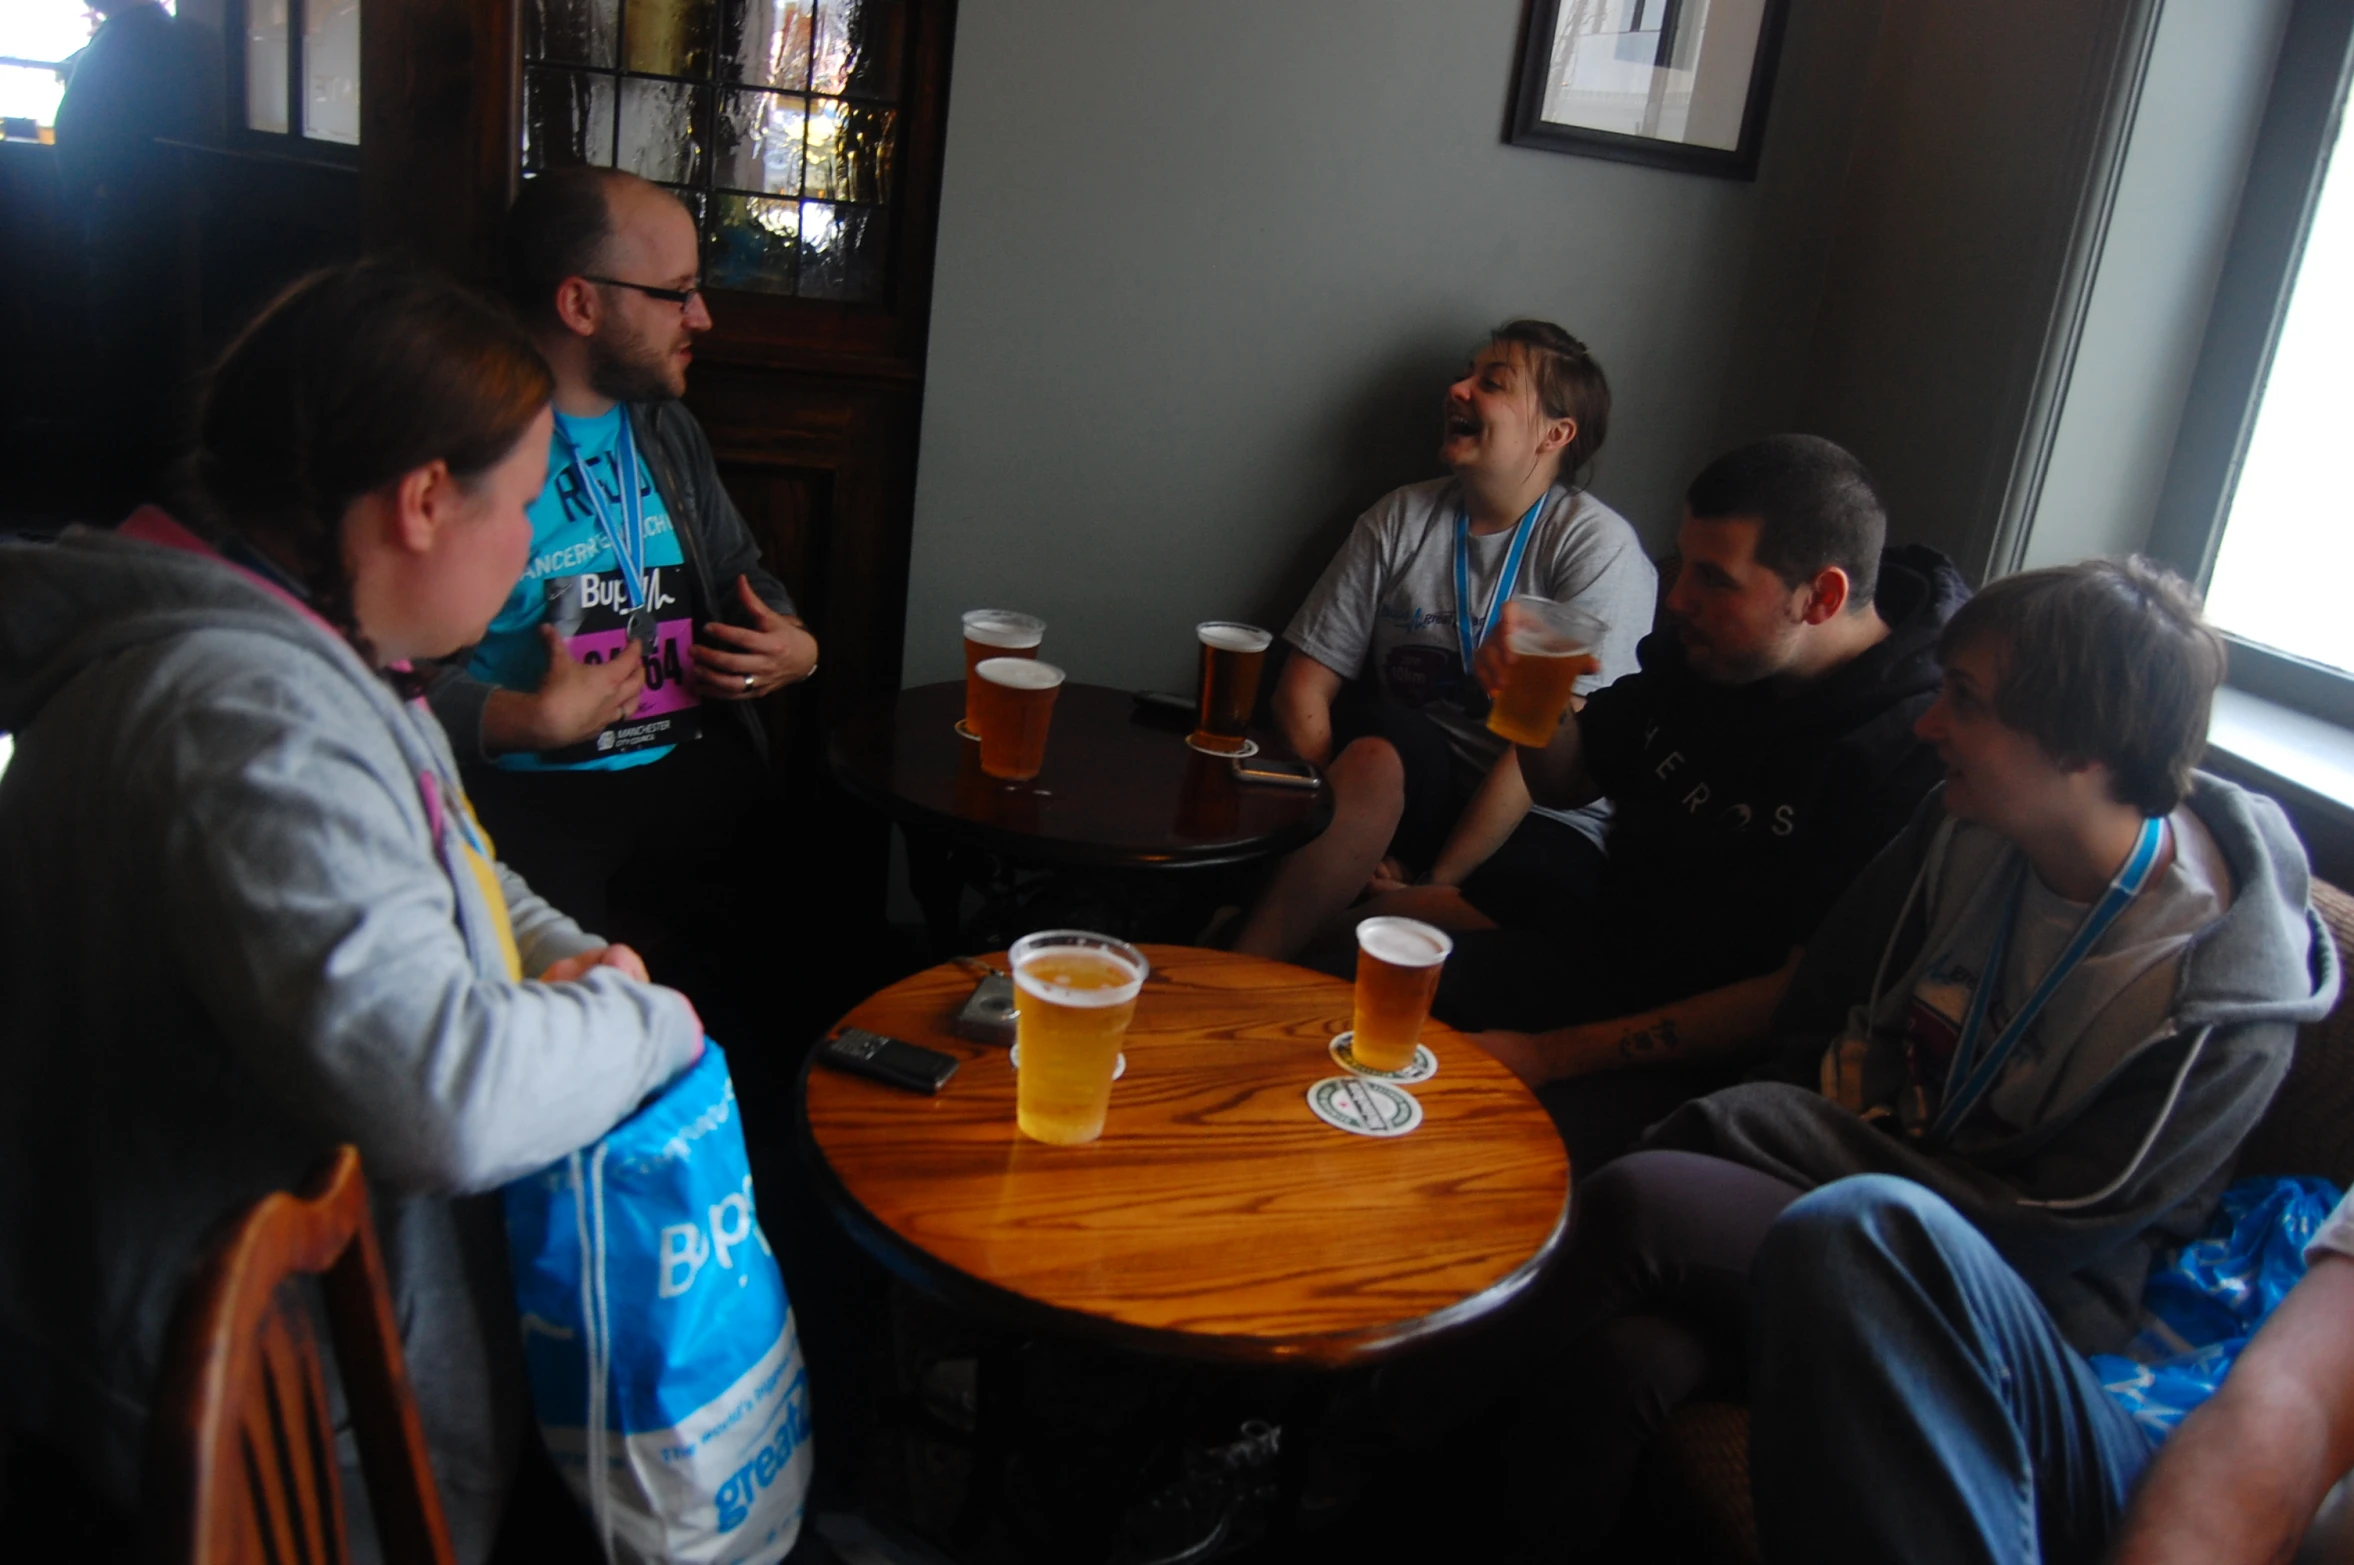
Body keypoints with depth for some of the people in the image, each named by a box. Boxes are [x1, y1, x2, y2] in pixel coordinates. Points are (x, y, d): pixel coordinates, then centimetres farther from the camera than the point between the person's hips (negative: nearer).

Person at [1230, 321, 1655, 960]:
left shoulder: (1597, 547, -6)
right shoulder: (1399, 520, 7)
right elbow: (1304, 688, 3)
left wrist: (1436, 880, -18)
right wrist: (1345, 839, -12)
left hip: (1540, 825, -3)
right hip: (1406, 785, 3)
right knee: (1377, 750, -33)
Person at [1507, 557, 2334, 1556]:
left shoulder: (2223, 1005, -19)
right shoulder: (1966, 827, -3)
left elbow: (2034, 1231, -16)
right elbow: (1820, 1018, 10)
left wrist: (1753, 1130, -17)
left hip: (2006, 1314, -5)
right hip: (1867, 1171, 5)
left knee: (1635, 1203, -28)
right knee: (1625, 1354, -28)